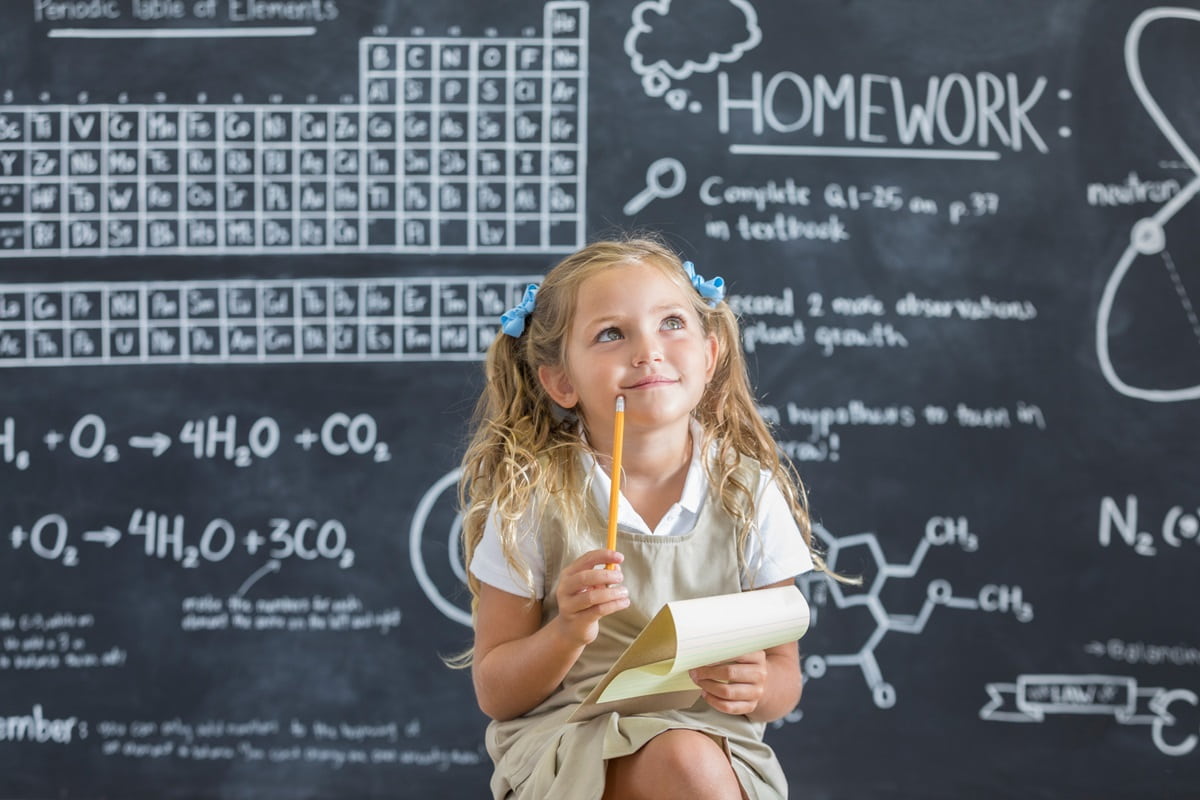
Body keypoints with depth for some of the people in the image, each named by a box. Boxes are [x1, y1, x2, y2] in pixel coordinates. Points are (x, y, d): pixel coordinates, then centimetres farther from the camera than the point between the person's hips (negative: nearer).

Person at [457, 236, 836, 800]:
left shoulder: (751, 494, 2)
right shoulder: (532, 498, -3)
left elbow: (785, 676, 9)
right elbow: (495, 694, 1)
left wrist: (757, 688, -15)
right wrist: (568, 632, -18)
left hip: (712, 737, 3)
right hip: (564, 740, -3)